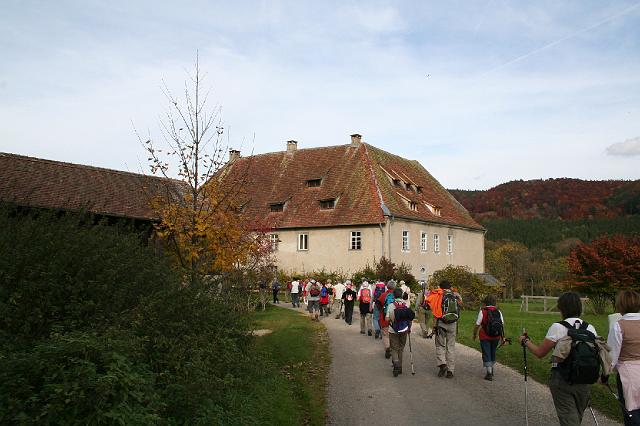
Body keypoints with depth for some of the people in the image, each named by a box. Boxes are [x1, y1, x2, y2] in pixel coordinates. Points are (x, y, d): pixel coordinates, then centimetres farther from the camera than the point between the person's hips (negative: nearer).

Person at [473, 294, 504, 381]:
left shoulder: (482, 311, -11)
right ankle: (491, 370, 35)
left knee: (486, 354, 3)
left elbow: (477, 325, -9)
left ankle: (489, 373, 0)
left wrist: (475, 334, 6)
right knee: (492, 353, 21)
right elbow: (502, 324, 1)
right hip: (496, 337, 4)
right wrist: (502, 336, 11)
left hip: (485, 337, -4)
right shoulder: (498, 312, 0)